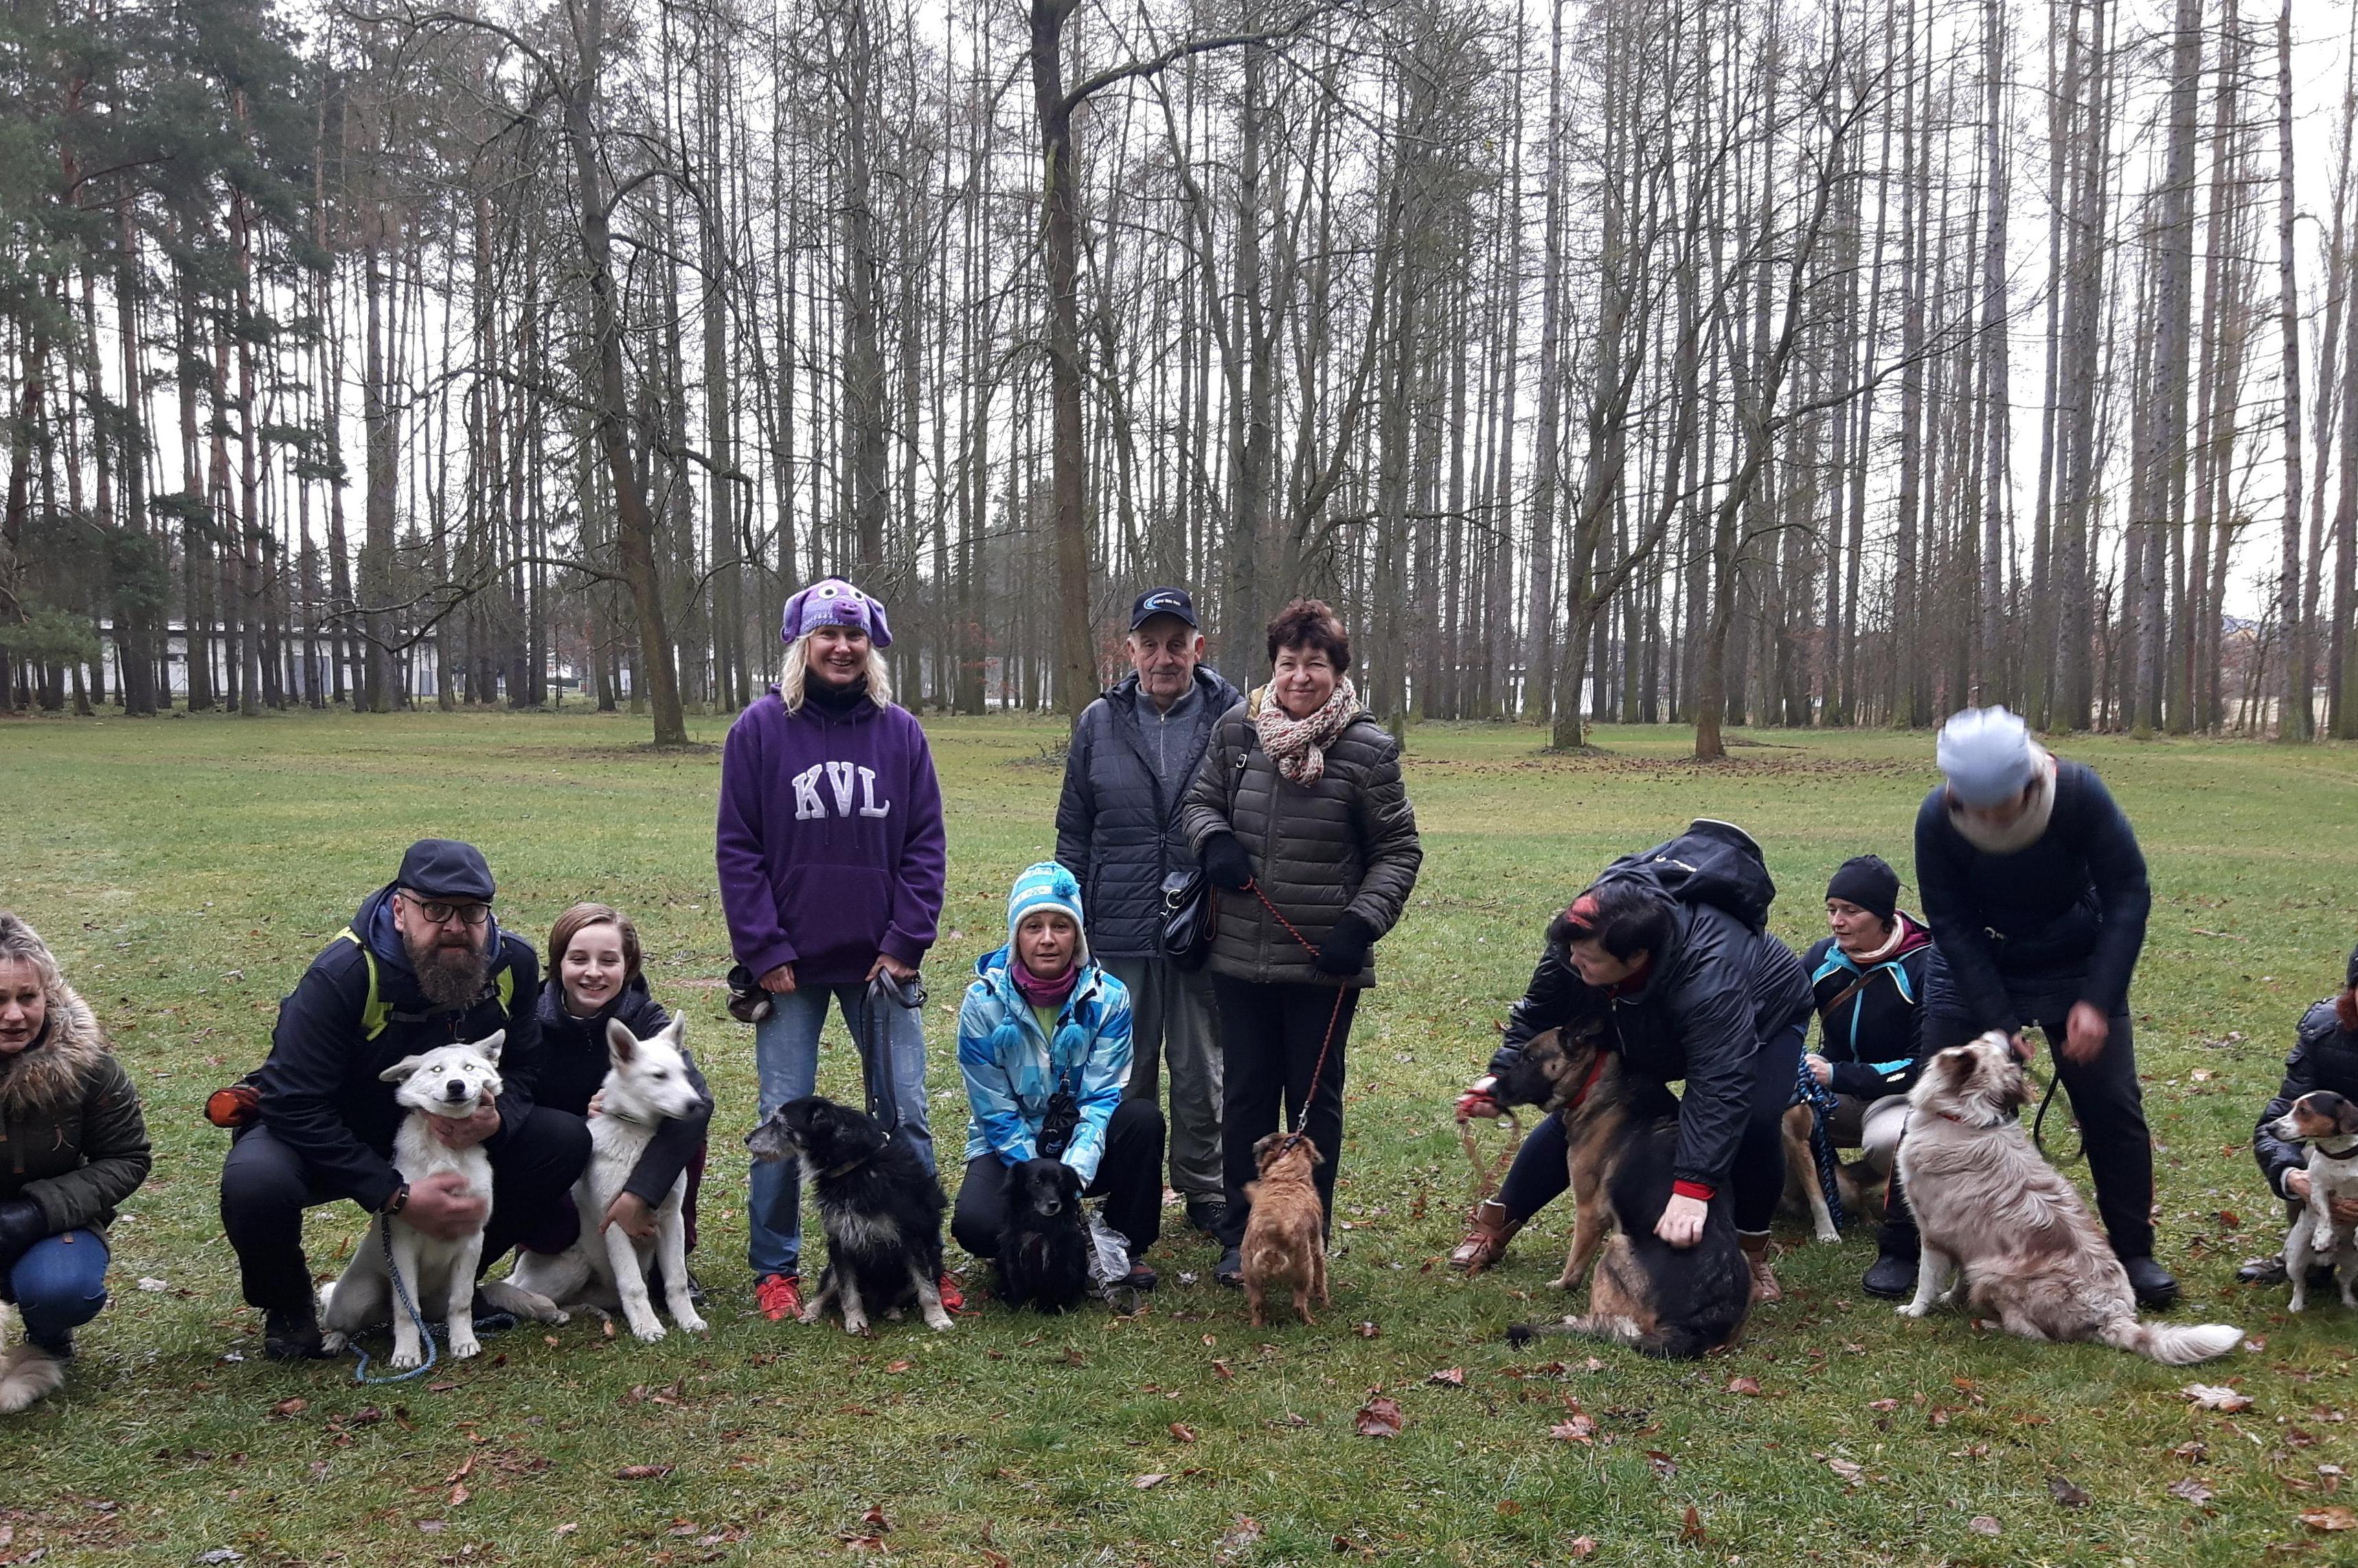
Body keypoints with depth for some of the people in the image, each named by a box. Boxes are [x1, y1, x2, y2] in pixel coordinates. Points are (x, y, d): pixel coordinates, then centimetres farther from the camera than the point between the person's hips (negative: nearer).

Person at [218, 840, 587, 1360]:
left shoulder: (513, 963, -13)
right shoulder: (342, 975, -28)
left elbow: (522, 1067, -2)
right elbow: (294, 1107, -28)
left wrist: (496, 1117, -29)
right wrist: (397, 1196, -32)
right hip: (323, 1139, -4)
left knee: (566, 1141, -15)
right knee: (255, 1183, -37)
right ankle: (286, 1306, -1)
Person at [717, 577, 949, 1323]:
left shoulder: (900, 731, 4)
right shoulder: (761, 728, -1)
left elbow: (925, 845, 3)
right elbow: (737, 849, -3)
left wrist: (906, 943, -6)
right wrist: (765, 952, -8)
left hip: (883, 961, 2)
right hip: (791, 965, -1)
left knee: (906, 1114, 5)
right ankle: (775, 1268, 18)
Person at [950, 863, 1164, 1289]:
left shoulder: (1107, 997, -12)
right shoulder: (984, 1002, -15)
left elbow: (1100, 1098, -16)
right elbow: (996, 1113, -13)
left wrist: (1072, 1177, -32)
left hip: (1083, 1145, 2)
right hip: (1009, 1146, -1)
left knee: (1143, 1117, -29)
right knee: (975, 1224, -31)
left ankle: (1127, 1247, -7)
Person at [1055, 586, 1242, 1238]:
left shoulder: (1232, 719, -2)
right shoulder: (1099, 722, 5)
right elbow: (1073, 832, 9)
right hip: (1120, 934, 1)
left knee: (1201, 1075, 11)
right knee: (1123, 1076, 10)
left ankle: (1205, 1193, 27)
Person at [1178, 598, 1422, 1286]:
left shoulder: (1368, 749, -7)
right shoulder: (1236, 728, 0)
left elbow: (1399, 850, 0)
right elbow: (1199, 801, 14)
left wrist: (1364, 922, -12)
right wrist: (1213, 841, -8)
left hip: (1325, 963, -2)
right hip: (1240, 955, 3)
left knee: (1315, 1100, 10)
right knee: (1245, 1096, 12)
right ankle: (1241, 1237, 26)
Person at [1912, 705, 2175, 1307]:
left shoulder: (2080, 794, -27)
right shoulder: (1935, 819, -26)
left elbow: (2128, 896, -19)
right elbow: (1952, 926, -20)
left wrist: (2097, 1002, -25)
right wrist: (1999, 1022, -26)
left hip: (2074, 961, 0)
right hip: (1973, 967, 0)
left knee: (2111, 1103, -2)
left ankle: (2135, 1251, 16)